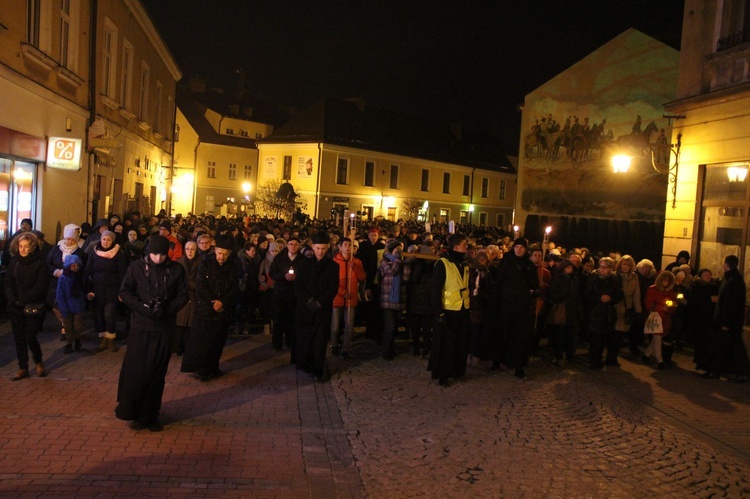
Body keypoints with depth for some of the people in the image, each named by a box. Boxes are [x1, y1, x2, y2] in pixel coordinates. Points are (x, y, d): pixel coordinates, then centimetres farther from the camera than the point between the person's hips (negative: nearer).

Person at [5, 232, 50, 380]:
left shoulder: (40, 263, -7)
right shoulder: (13, 262, 7)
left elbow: (40, 286, -12)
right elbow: (8, 283, 4)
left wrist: (23, 299, -18)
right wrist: (13, 299, -12)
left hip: (33, 307, -4)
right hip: (15, 307, 4)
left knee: (30, 337, -5)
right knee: (19, 338, 7)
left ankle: (38, 362, 20)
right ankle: (23, 368, 19)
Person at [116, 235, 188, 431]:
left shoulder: (176, 269, 0)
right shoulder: (137, 267, 0)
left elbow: (183, 296, 2)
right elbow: (125, 292, 1)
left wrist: (167, 309, -15)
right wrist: (143, 307, -14)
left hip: (165, 328, 1)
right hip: (141, 326, 0)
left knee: (157, 372, 6)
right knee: (135, 370, 0)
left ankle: (150, 414, 18)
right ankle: (131, 412, 17)